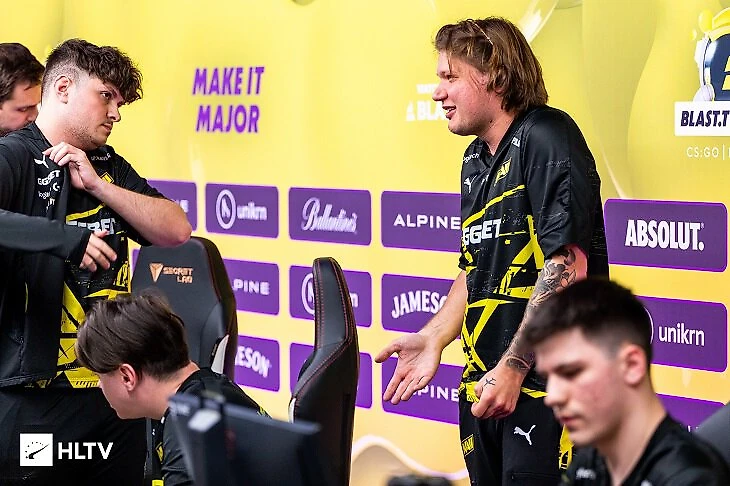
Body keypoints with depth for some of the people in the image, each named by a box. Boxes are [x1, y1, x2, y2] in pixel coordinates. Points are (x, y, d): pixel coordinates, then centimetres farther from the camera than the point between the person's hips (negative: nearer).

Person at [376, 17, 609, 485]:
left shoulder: (546, 137, -12)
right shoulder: (476, 159, 16)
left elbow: (568, 265, -20)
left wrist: (513, 367, -21)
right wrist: (433, 338, 9)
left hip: (546, 383, -9)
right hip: (484, 384, 9)